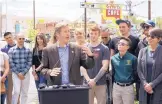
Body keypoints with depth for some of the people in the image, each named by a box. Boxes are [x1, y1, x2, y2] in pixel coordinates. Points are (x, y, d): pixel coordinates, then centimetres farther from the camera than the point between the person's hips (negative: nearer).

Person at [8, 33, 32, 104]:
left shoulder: (28, 50, 4)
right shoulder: (11, 50, 0)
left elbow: (29, 63, 0)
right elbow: (11, 63, -4)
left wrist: (23, 73, -9)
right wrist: (18, 73, -10)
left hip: (26, 74, 2)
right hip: (16, 74, -2)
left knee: (24, 93, 7)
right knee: (16, 91, -13)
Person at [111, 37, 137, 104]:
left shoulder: (133, 58, -10)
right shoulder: (113, 58, 1)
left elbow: (136, 73, -4)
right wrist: (114, 83, 13)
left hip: (128, 87, -3)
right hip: (116, 87, 4)